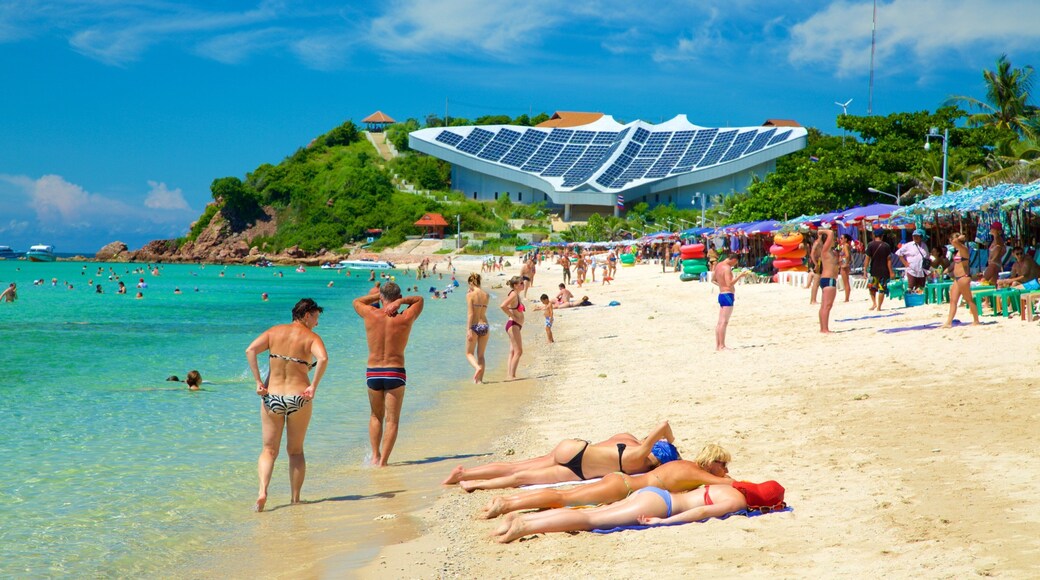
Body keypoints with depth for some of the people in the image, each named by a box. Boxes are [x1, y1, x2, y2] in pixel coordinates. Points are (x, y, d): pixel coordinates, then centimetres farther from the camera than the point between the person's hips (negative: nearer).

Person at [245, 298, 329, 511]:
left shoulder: (274, 331, 6)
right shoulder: (311, 337, -3)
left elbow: (250, 350, -9)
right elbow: (323, 358, -24)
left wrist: (258, 381, -7)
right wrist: (313, 386, -16)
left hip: (272, 396, 2)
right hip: (298, 398, -2)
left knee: (269, 450, 10)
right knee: (295, 451, 16)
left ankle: (262, 491, -12)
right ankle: (295, 498, 17)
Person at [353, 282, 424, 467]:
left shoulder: (371, 314, -4)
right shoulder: (405, 318, -7)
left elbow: (357, 301, 19)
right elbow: (419, 299, 13)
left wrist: (376, 295, 22)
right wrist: (400, 301, -2)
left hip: (373, 373, 2)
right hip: (395, 373, -2)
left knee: (376, 416, 21)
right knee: (392, 420, 4)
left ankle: (375, 456, 14)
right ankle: (383, 461, -4)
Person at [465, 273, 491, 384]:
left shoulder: (470, 295, -8)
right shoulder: (486, 295, 7)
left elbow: (470, 313, -14)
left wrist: (469, 330, -16)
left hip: (474, 326, -4)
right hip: (484, 325, 4)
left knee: (469, 353, 10)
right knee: (481, 355, 14)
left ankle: (477, 367, -18)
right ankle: (480, 379, 8)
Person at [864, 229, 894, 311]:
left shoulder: (870, 245, -4)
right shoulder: (886, 246, -2)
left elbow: (867, 259, -7)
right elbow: (888, 260, -3)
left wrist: (865, 271, -4)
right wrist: (891, 272, 1)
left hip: (873, 271, 0)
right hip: (884, 271, 0)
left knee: (872, 288, 19)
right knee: (882, 289, 6)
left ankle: (874, 303, 4)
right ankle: (879, 307, 6)